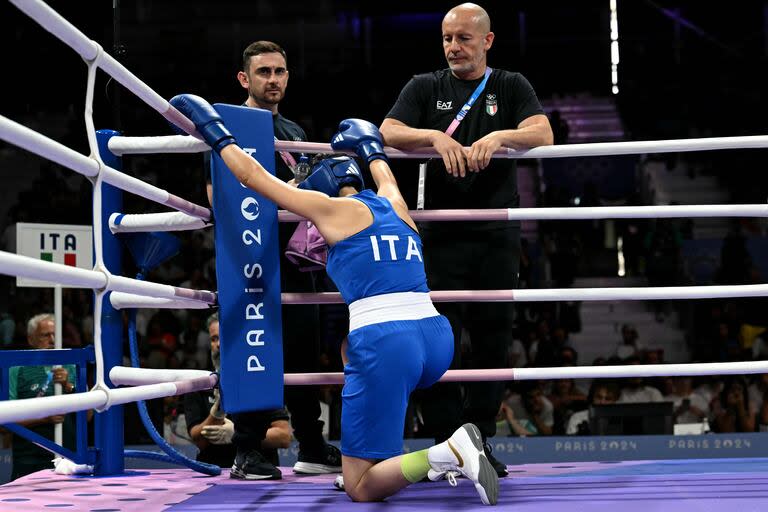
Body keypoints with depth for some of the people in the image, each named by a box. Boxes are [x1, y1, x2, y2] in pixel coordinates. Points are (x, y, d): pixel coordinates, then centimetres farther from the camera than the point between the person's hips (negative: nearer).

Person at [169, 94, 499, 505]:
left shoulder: (335, 208, 6)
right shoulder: (396, 205, 21)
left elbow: (254, 177, 15)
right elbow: (386, 178, 48)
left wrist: (216, 136, 28)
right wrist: (370, 149, 66)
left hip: (386, 347, -7)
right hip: (437, 338, 7)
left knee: (361, 488, 1)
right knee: (351, 346, 40)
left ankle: (447, 453, -25)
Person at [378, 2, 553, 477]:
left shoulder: (511, 86, 11)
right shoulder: (425, 87, 12)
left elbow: (543, 134, -4)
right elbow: (387, 133, -2)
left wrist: (499, 136, -23)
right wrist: (436, 137, -20)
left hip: (499, 234, 1)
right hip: (443, 233, 0)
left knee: (493, 340, 4)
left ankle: (481, 442, 12)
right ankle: (448, 442, -1)